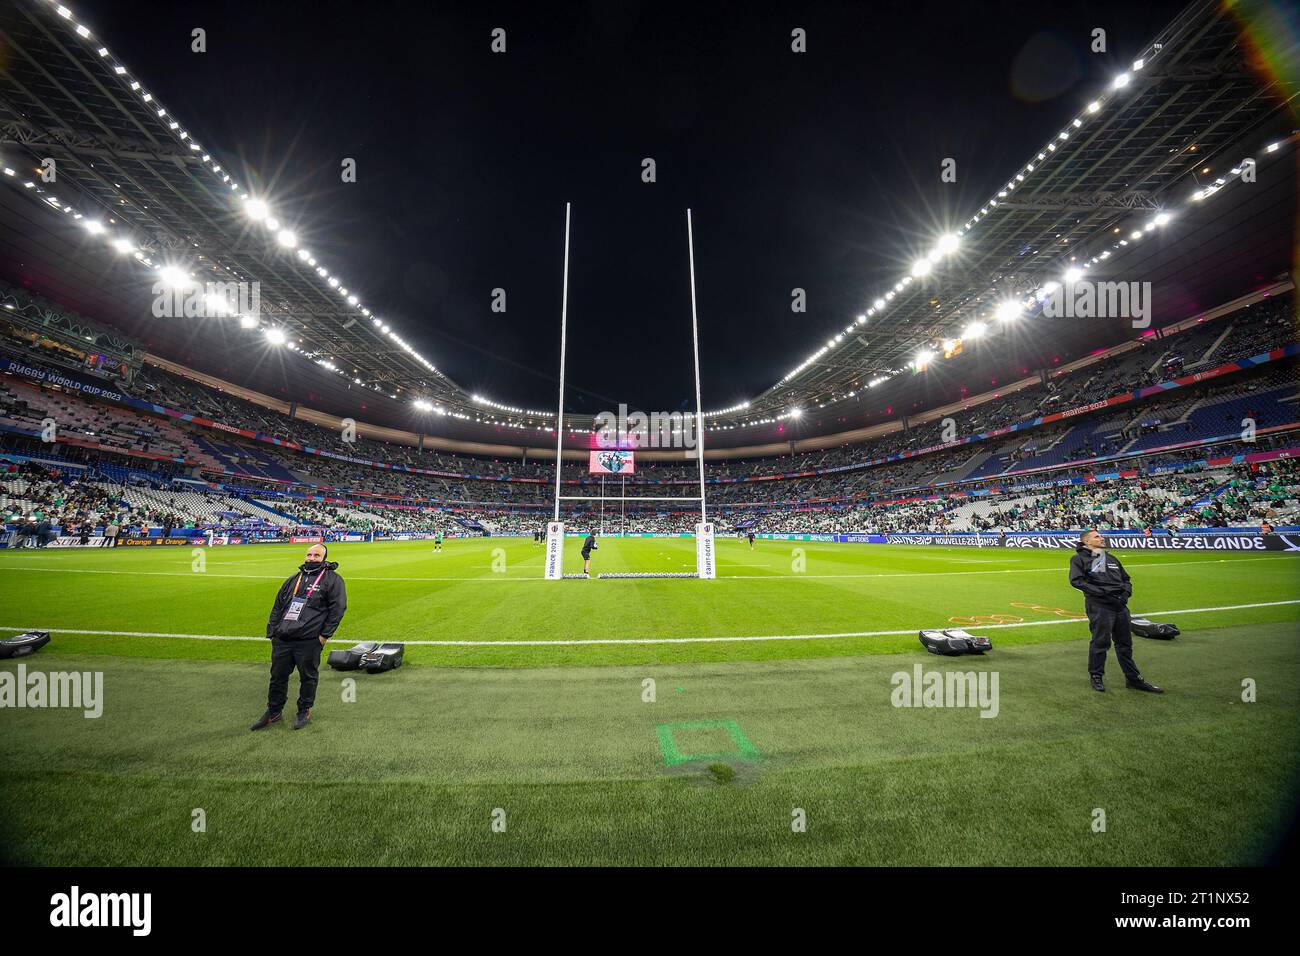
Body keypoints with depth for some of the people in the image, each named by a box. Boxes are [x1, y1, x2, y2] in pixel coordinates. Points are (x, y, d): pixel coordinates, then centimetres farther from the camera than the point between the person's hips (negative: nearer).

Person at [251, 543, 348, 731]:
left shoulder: (332, 579, -4)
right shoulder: (294, 579, 16)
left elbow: (338, 607, -9)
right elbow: (278, 606, 19)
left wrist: (325, 634, -12)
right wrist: (272, 632, 10)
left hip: (309, 641, -5)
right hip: (281, 640, 6)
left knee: (308, 677, 7)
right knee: (278, 676, 15)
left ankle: (304, 711, 25)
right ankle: (273, 712, 33)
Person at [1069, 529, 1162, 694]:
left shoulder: (1112, 558, 22)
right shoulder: (1080, 559, -2)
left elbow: (1126, 578, 25)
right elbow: (1076, 580, -12)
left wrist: (1127, 591, 5)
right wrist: (1101, 592, -17)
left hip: (1120, 605, 7)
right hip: (1099, 606, -7)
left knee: (1125, 643, 14)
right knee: (1101, 642, -3)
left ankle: (1133, 679, 25)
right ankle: (1096, 676, 10)